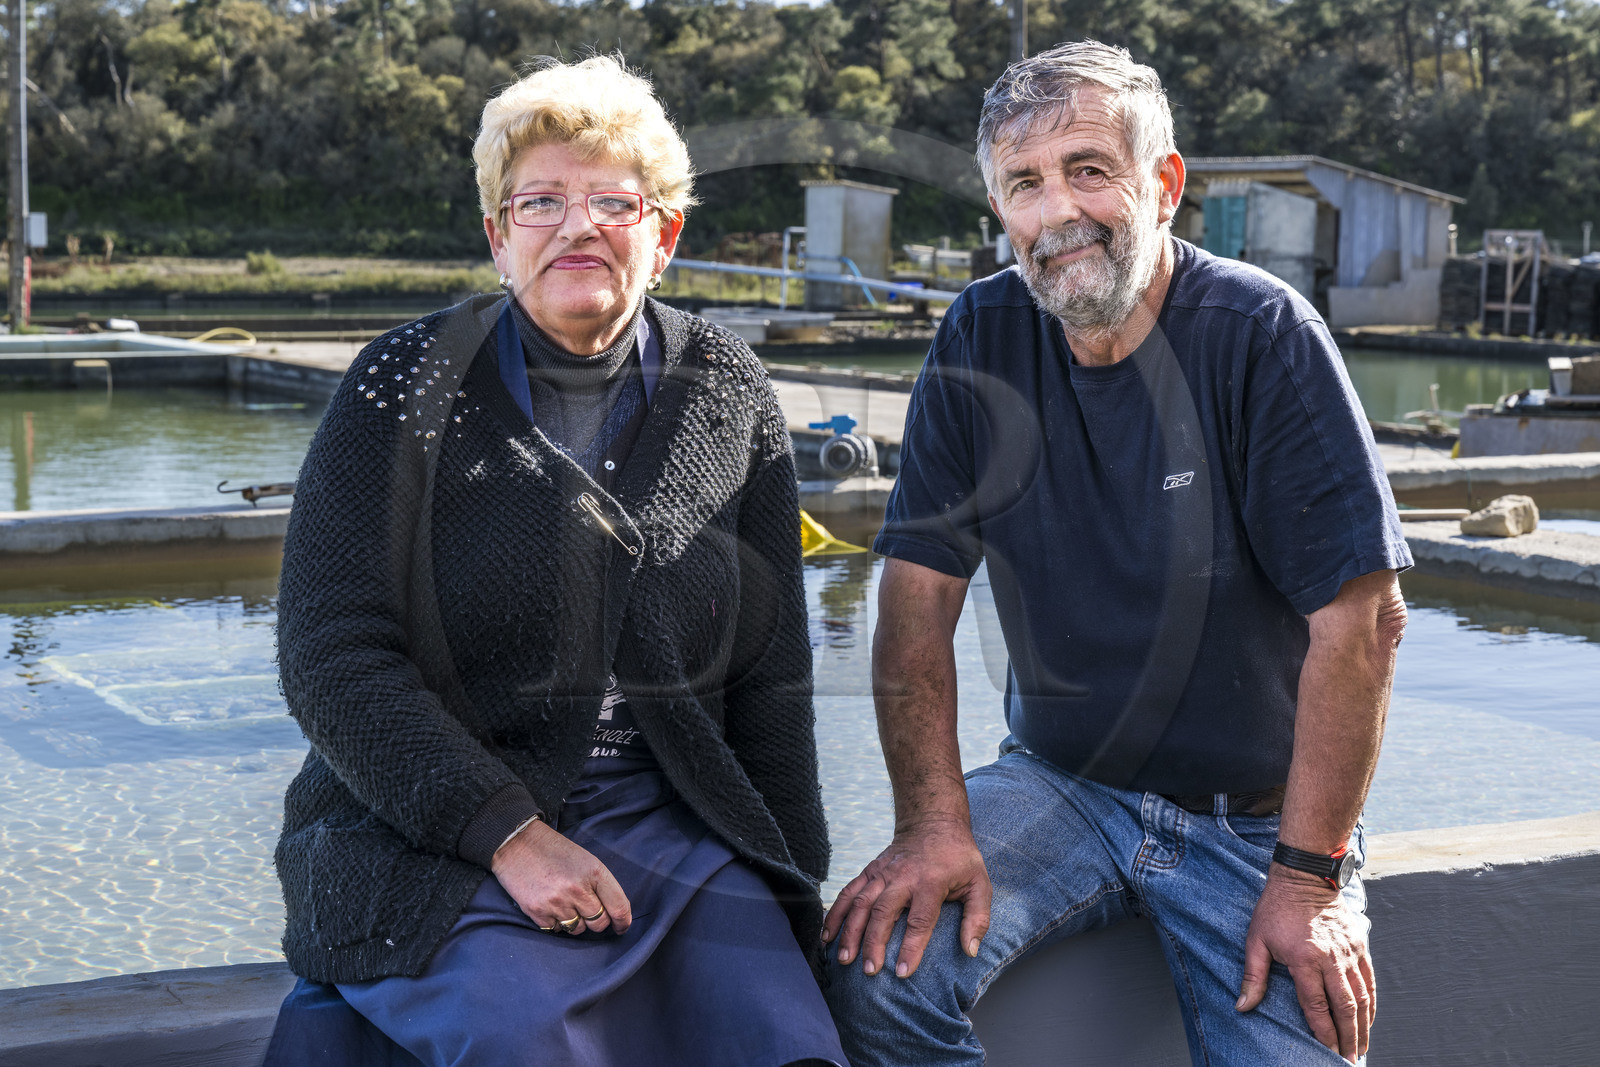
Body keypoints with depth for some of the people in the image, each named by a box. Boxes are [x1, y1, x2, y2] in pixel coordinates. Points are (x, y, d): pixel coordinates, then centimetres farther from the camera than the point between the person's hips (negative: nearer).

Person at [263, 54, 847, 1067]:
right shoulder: (408, 385, -1)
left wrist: (793, 883, 7)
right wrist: (511, 834, -16)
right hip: (428, 830, -2)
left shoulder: (727, 394, 8)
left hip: (672, 821, 3)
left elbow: (771, 670, 12)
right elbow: (332, 660, -7)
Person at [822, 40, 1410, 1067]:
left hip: (1256, 818, -2)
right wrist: (934, 822, -14)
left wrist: (1310, 878, -17)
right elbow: (920, 591, -3)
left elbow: (1361, 619, -15)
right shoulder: (983, 337, -2)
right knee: (880, 963, -21)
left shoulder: (1263, 336, -13)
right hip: (1060, 783, 2)